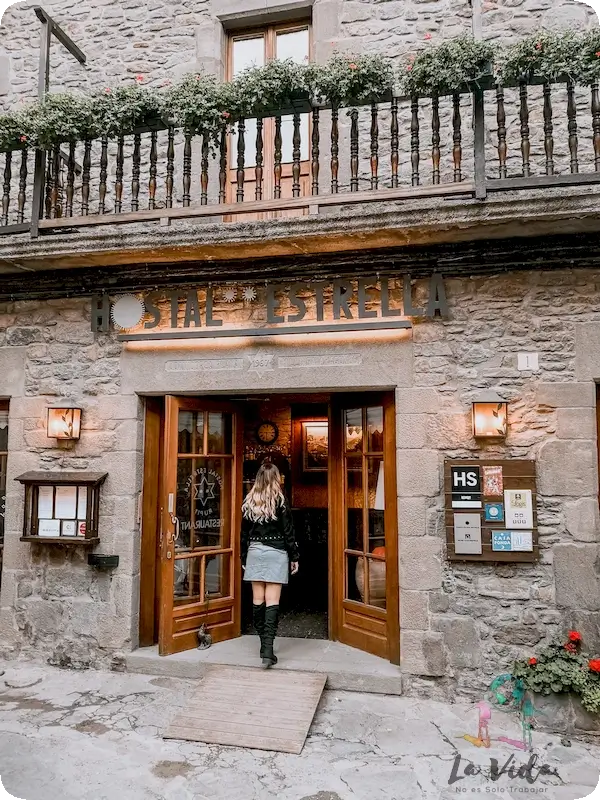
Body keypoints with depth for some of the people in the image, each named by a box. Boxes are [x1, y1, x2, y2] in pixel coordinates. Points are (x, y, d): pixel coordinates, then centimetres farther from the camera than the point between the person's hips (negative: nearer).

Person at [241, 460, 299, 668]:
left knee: (258, 600, 9)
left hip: (254, 552, 3)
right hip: (276, 553, -3)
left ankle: (264, 645, 18)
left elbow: (244, 533, 8)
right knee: (272, 601, -5)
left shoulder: (249, 502, 4)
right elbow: (288, 532, -5)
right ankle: (268, 649, -12)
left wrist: (244, 558, 17)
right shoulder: (280, 500, -6)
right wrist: (294, 557, 3)